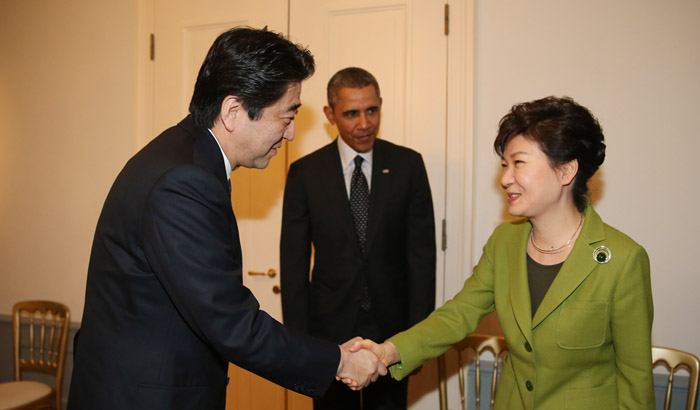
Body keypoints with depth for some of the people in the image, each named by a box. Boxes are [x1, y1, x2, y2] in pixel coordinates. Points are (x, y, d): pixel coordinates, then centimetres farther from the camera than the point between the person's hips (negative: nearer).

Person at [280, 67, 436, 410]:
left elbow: (422, 252, -2)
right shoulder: (305, 173, -3)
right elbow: (293, 262, -1)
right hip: (330, 329, 0)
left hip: (391, 327, 0)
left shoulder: (407, 165, -2)